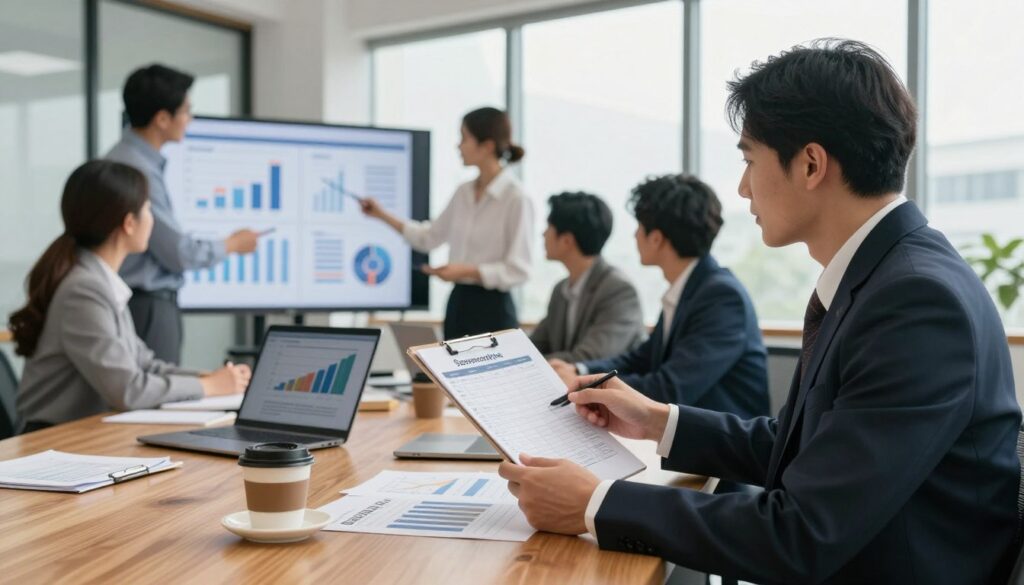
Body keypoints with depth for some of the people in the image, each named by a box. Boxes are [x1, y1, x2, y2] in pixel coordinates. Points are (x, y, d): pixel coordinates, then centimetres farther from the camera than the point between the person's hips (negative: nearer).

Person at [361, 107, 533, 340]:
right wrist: (383, 215, 15)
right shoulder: (464, 192, 7)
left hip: (492, 309, -7)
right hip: (458, 304, 7)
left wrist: (467, 271, -23)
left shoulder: (516, 198, -13)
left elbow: (518, 270, -15)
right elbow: (429, 237, 20)